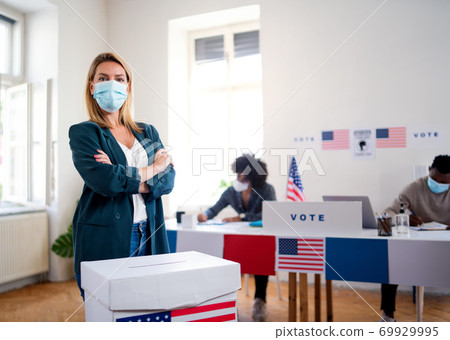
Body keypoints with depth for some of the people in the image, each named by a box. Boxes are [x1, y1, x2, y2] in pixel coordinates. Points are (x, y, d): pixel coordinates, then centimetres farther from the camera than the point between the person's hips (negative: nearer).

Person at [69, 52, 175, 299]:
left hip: (149, 239, 4)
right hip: (104, 240, -4)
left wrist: (124, 179, -12)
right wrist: (153, 168, -4)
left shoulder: (147, 132, 15)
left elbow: (168, 180, 2)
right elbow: (104, 181, -17)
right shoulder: (83, 132, 1)